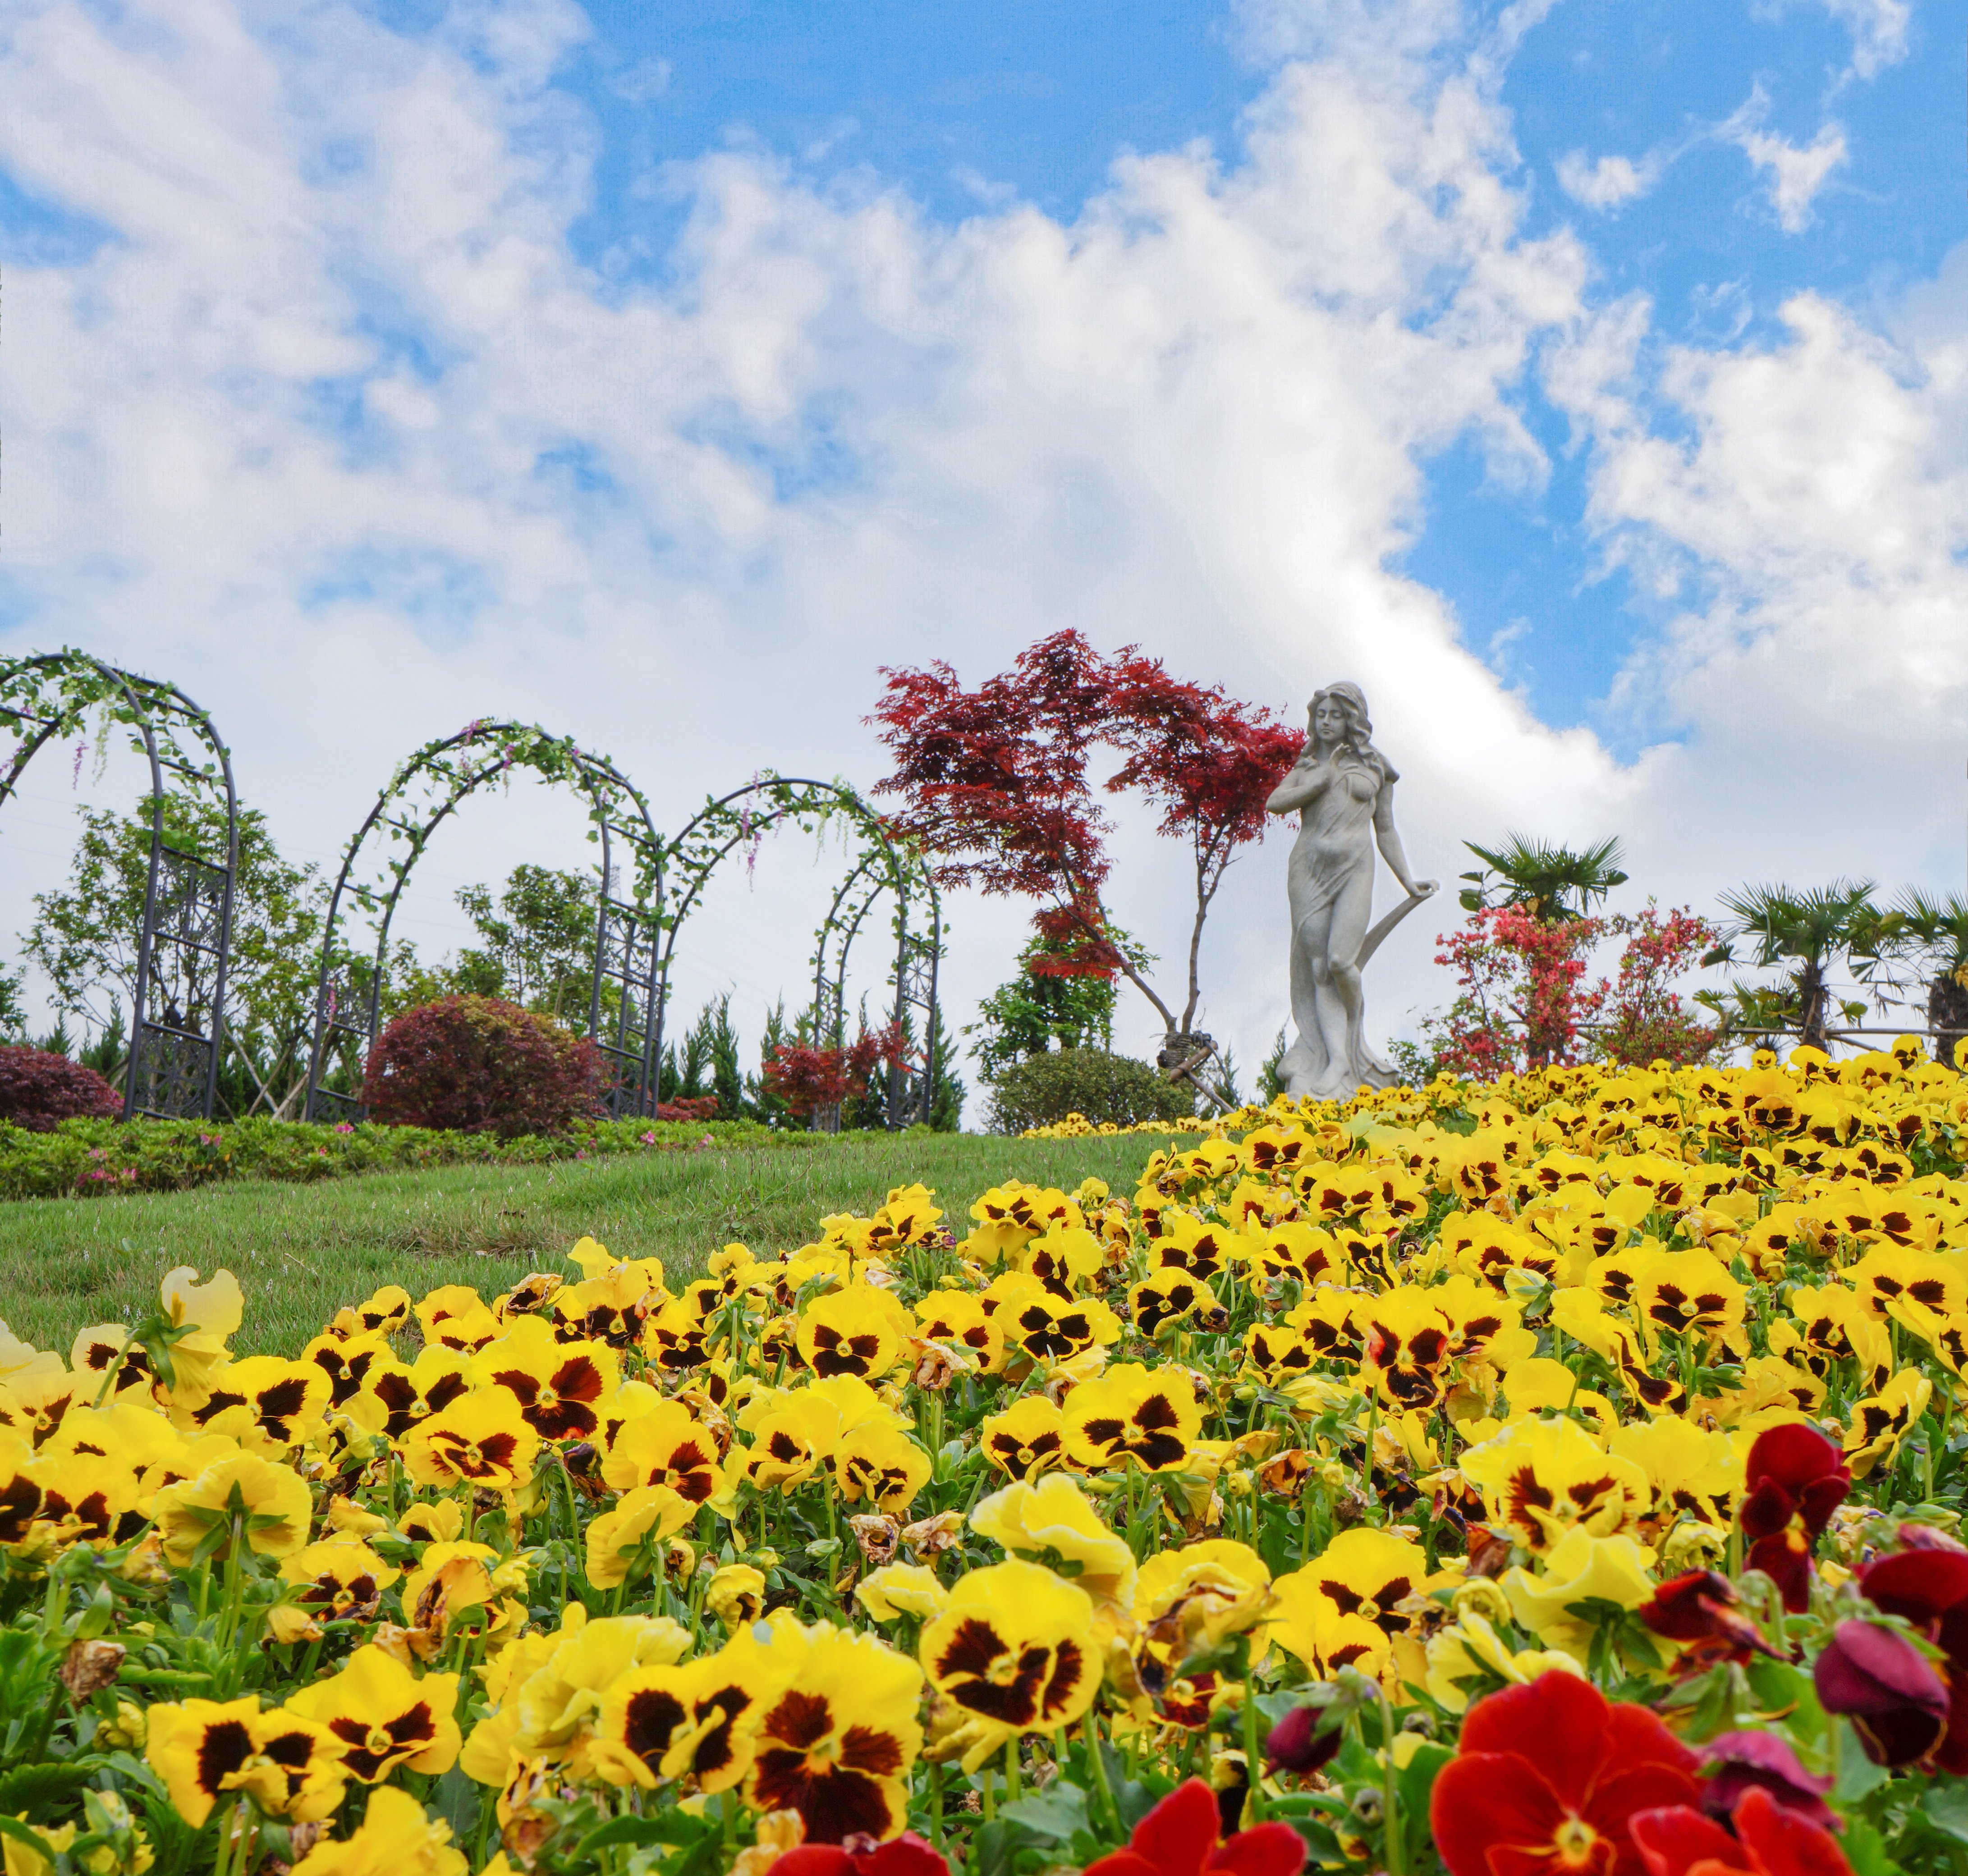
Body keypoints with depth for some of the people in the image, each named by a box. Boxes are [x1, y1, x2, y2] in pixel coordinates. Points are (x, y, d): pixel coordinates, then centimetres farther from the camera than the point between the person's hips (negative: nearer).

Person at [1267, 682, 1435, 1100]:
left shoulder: (1374, 769, 15)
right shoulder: (1307, 768, 18)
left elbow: (1386, 831, 17)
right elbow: (1275, 803, 0)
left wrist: (1408, 880, 11)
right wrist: (1320, 780, -3)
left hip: (1354, 868, -1)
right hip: (1309, 869, 1)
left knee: (1341, 960, -17)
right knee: (1318, 966, -7)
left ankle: (1354, 1029, 13)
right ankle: (1338, 1062, -9)